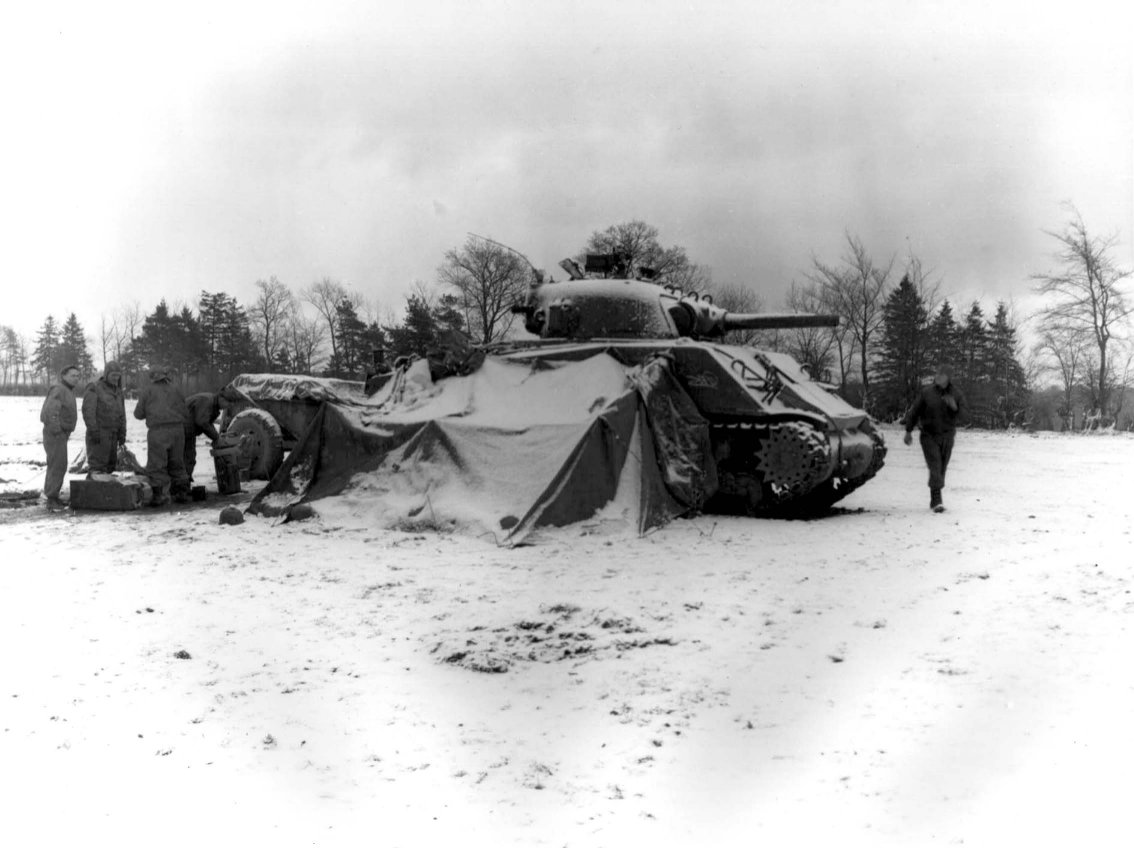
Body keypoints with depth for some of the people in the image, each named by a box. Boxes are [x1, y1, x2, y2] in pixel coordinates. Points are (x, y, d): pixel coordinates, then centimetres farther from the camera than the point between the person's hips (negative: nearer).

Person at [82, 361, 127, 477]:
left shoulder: (118, 393, 13)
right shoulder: (94, 388, -8)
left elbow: (121, 415, 14)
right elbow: (88, 410, -16)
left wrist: (122, 434, 5)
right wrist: (93, 431, -23)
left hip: (112, 435, 7)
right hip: (98, 433, -7)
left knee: (110, 465, 8)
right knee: (97, 465, -9)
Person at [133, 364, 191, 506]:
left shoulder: (147, 391, 5)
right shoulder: (176, 388, 13)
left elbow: (138, 414, 8)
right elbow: (185, 411, 12)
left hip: (157, 431, -4)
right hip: (177, 429, 4)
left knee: (157, 466, -1)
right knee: (177, 464, 14)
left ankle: (161, 495, -7)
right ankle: (182, 493, 14)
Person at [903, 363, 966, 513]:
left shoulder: (956, 393, 0)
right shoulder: (927, 392, -6)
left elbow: (962, 412, -1)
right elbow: (915, 411, 1)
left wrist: (954, 407, -24)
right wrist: (908, 431, 4)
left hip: (947, 436, 3)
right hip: (929, 435, -3)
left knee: (942, 468, 9)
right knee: (935, 466, -15)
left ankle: (934, 500, 21)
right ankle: (937, 500, -19)